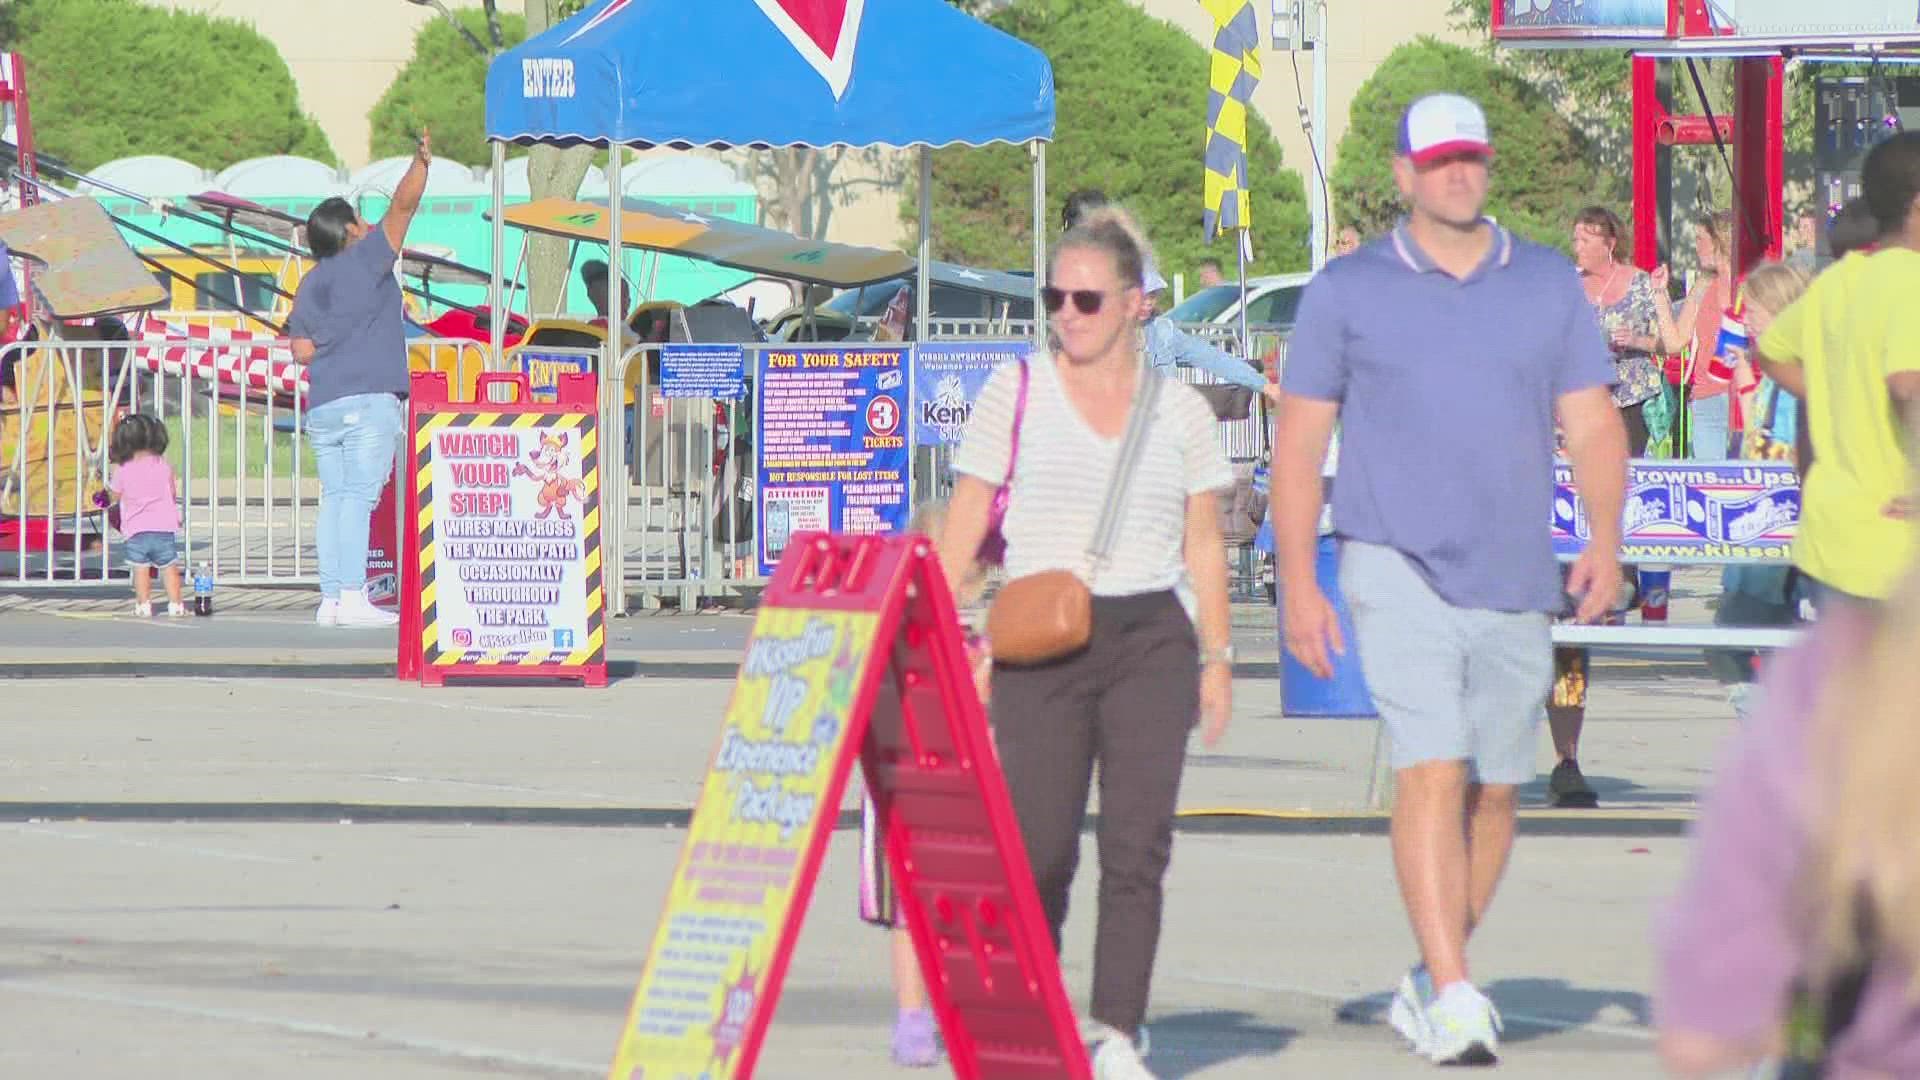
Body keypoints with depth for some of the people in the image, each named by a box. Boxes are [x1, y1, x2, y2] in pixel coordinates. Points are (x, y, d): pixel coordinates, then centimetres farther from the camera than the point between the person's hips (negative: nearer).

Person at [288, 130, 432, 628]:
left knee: (334, 498, 7)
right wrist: (421, 162, 4)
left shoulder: (310, 284, 15)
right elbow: (404, 203, -3)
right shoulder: (366, 260, -1)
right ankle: (352, 597, -16)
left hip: (321, 406, 6)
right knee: (359, 497, -10)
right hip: (369, 400, -6)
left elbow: (301, 349, 13)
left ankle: (330, 598, 2)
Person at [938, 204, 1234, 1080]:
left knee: (1138, 844, -8)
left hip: (1150, 640, 1)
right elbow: (963, 527, 5)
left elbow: (1203, 542, 14)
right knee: (1039, 847, -4)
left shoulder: (1181, 410, 10)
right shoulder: (1015, 394, 6)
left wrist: (1216, 656, 9)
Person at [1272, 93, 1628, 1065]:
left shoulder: (1549, 285, 11)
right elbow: (1298, 443, 4)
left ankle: (1428, 984, 26)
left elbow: (1594, 426, 9)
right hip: (1398, 571, -4)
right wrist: (1298, 583, -4)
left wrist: (1604, 542, -8)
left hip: (1516, 582, 4)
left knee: (1494, 790, 9)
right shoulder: (1348, 290, 4)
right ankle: (1455, 1003, -23)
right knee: (1433, 773, -17)